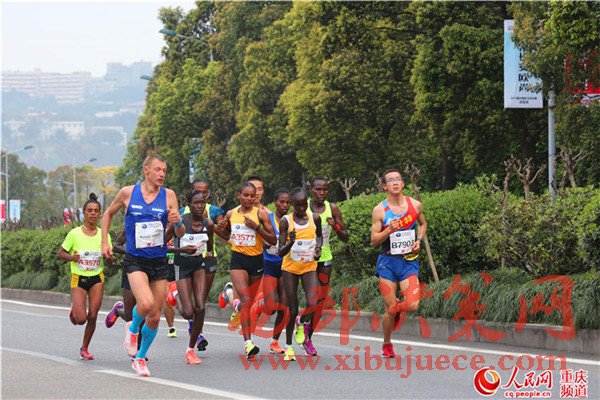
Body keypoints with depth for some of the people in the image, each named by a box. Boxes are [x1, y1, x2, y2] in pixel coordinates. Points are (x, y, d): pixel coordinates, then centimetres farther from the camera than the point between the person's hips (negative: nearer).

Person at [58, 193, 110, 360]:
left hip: (97, 279, 2)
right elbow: (61, 252, 2)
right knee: (81, 319, -12)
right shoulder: (75, 233, -7)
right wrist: (71, 257, -18)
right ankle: (74, 311, 25)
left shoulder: (103, 234, -1)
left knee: (92, 316, -3)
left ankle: (85, 348, 17)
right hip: (78, 279, -2)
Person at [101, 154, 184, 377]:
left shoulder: (168, 196, 0)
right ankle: (133, 328, 7)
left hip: (159, 261, 3)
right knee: (146, 303, -27)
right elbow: (109, 214, 17)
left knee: (155, 317, 6)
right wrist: (104, 242, 9)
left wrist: (177, 222, -20)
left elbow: (180, 234, 2)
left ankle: (140, 358, 27)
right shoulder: (128, 193, -2)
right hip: (135, 260, -3)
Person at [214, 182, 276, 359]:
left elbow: (273, 240, -8)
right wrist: (219, 230, -2)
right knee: (246, 299, -17)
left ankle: (238, 308, 53)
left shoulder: (261, 214, -4)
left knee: (249, 301, 14)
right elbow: (227, 237, 20)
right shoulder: (231, 214, 4)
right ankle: (248, 343, -23)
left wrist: (256, 227, -20)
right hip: (238, 259, -1)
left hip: (256, 260, 1)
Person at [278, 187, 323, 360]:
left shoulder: (314, 218, -3)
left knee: (313, 304, -17)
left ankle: (303, 324, 16)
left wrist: (318, 247, 1)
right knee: (292, 309, 1)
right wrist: (291, 242, -32)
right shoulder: (286, 221, -10)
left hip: (309, 267, 1)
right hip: (290, 268, -1)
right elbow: (281, 252, -12)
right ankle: (288, 345, 16)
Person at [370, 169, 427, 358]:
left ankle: (397, 308, 23)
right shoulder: (379, 210, -5)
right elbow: (373, 240, -4)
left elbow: (423, 224, 22)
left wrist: (419, 240, 3)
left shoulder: (415, 205, 2)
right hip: (387, 262, -2)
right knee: (390, 309, -2)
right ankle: (387, 345, 21)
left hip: (409, 262, 2)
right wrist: (389, 230, -21)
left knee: (412, 305, -15)